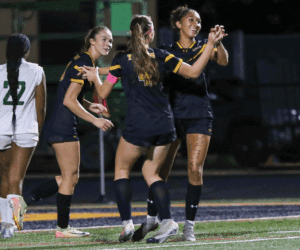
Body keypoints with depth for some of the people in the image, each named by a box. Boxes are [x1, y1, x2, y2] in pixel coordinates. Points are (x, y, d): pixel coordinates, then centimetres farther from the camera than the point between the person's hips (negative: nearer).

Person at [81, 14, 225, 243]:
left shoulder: (122, 60, -5)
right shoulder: (161, 57, 1)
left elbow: (103, 93, 4)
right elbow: (194, 72, 3)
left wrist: (95, 77, 24)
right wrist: (211, 44, 7)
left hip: (138, 126, -4)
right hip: (164, 124, 4)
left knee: (122, 169, 14)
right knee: (151, 172, 15)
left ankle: (127, 223, 2)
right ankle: (167, 220, -3)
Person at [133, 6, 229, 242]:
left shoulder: (203, 46, 7)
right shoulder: (167, 51, 9)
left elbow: (223, 60, -11)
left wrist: (217, 42, -29)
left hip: (199, 116, -1)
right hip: (172, 114, 1)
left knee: (195, 169, -10)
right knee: (160, 169, 1)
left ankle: (189, 225, -3)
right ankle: (151, 219, 17)